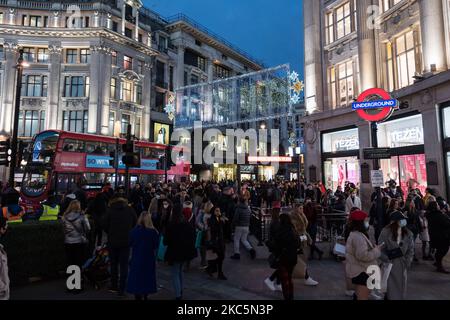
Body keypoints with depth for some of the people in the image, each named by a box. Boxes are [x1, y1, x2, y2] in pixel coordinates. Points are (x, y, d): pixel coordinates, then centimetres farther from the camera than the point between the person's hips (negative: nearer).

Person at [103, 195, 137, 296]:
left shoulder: (110, 210, -7)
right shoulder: (130, 210, -5)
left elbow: (104, 225, -6)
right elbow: (136, 223, -1)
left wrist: (111, 234, 11)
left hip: (113, 241, 0)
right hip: (126, 241, 0)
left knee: (114, 264, 16)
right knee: (124, 265, 6)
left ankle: (114, 286, 25)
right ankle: (121, 289, 6)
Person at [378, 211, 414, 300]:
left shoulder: (408, 233, 0)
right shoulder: (385, 232, -13)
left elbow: (410, 250, 6)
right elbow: (381, 250, -9)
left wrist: (407, 262, -2)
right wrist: (387, 261, -12)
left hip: (402, 266, 4)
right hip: (389, 265, -4)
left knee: (401, 289, 13)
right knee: (390, 289, 2)